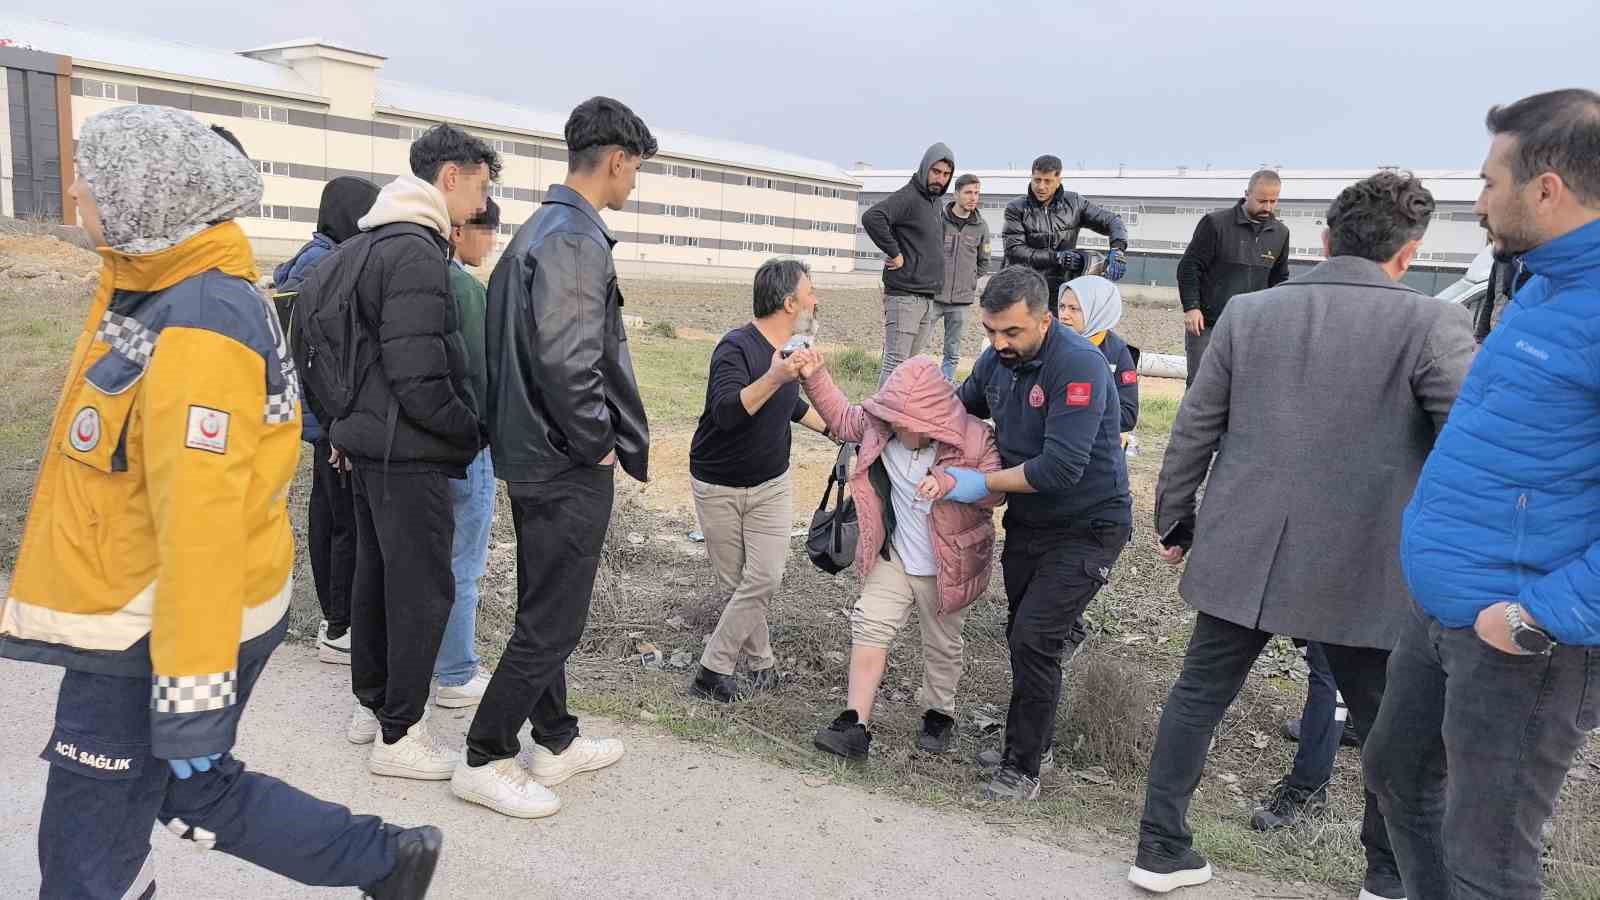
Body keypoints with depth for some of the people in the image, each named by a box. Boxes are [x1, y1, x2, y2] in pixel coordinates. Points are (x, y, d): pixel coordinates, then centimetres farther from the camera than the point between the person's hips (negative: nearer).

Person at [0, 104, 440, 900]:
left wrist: (193, 686, -27)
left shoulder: (195, 328, -24)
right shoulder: (154, 291, 8)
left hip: (158, 631, -9)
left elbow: (202, 515, -28)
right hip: (134, 612, 9)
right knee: (195, 793, 21)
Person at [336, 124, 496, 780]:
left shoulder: (377, 244, 14)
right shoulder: (417, 253, -19)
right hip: (408, 453, -10)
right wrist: (473, 432, -10)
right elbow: (418, 378, -23)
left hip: (369, 444, 10)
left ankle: (371, 706, 31)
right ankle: (399, 734, 7)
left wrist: (352, 428, 20)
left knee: (376, 574, 18)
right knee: (422, 588, -2)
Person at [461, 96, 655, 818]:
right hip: (569, 469, -10)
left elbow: (505, 340, 16)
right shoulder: (576, 240, -18)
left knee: (544, 610, 18)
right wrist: (599, 444, -16)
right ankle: (484, 759, 13)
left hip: (529, 455, 10)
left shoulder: (535, 231, 13)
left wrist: (516, 435, 16)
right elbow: (566, 360, -28)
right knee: (553, 622, 1)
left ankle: (555, 741, 32)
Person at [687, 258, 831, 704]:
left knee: (765, 579, -6)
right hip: (718, 487, -5)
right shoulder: (736, 348, -21)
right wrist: (774, 378, -48)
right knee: (735, 584, 4)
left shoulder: (791, 347, 2)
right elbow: (727, 412, -37)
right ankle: (762, 661, 21)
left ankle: (713, 671, 4)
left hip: (772, 484, 5)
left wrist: (832, 429, 24)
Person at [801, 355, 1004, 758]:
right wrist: (816, 377, -5)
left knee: (942, 644, 15)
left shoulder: (973, 439, -21)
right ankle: (855, 725, -2)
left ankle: (939, 717, 37)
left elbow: (997, 488, -18)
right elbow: (843, 418, 8)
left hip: (946, 567, -3)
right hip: (893, 557, 3)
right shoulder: (882, 426, -9)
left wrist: (948, 481, -35)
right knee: (870, 628, -5)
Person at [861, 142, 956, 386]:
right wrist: (894, 253, -21)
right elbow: (871, 218, -28)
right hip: (905, 295, -9)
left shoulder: (935, 201, 17)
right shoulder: (907, 197, -11)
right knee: (896, 362, -10)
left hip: (927, 297, 9)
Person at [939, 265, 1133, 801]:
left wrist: (981, 484, -21)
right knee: (1024, 633, 16)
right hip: (1027, 520, 7)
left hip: (1087, 526, -7)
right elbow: (963, 406, 20)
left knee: (1032, 637, -12)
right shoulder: (997, 359, -2)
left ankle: (1022, 770, 4)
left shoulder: (1079, 365, -26)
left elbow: (1060, 469, -31)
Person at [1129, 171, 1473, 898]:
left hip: (1243, 556, 3)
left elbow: (1194, 429, 4)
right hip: (1363, 569, -2)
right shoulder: (1428, 323, -10)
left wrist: (1174, 521, 16)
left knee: (1197, 696, 16)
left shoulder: (1247, 313, 1)